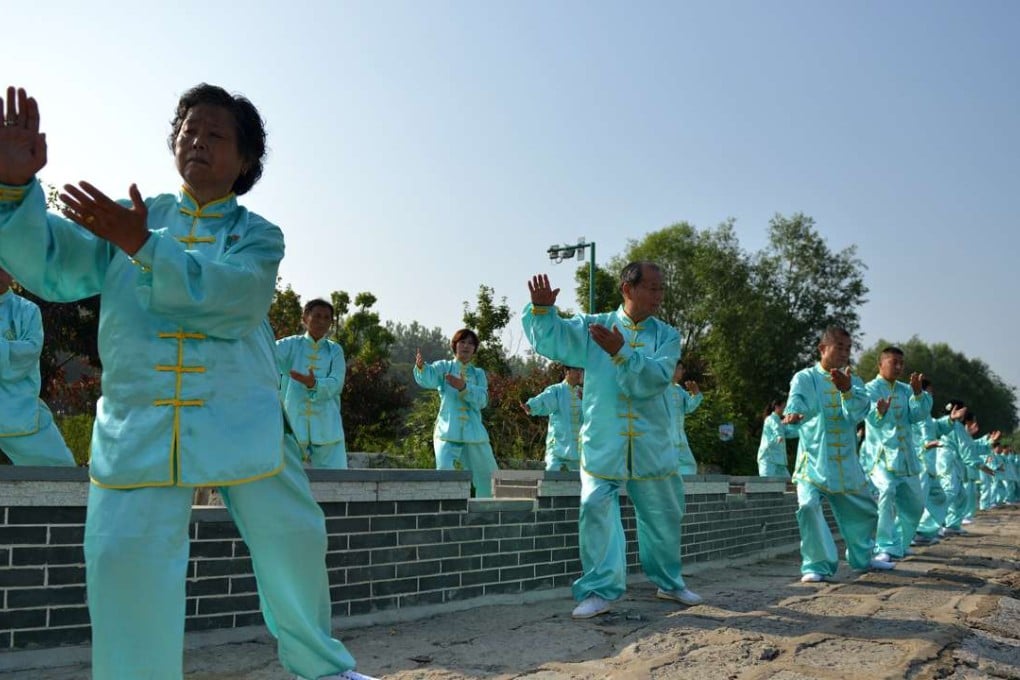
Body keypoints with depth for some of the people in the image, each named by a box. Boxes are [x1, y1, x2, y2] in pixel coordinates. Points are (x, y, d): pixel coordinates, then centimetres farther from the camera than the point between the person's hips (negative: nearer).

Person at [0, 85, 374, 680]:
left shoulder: (258, 236, 6)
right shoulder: (131, 217, 12)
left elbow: (226, 297, -15)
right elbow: (50, 268, 0)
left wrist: (144, 247, -24)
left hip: (241, 420, 0)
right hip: (139, 420, 1)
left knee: (292, 541, 6)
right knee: (122, 554, -12)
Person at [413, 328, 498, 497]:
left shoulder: (478, 374, 14)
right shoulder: (444, 367, 6)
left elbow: (482, 400, -5)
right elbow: (428, 379, -17)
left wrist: (463, 388, -23)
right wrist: (421, 367, -40)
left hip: (474, 433, 4)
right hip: (447, 431, -3)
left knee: (487, 475, 13)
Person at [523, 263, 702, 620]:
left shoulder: (666, 336, 2)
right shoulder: (593, 326, 3)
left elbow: (655, 379, -15)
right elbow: (550, 340, -4)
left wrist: (621, 352, -27)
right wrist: (542, 309, -22)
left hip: (652, 446, 2)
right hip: (603, 443, -2)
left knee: (664, 516, 14)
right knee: (596, 511, -9)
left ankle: (669, 582, 35)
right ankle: (600, 590, 1)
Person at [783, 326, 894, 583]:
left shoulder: (853, 381, 7)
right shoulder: (805, 378, -4)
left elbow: (859, 412, -10)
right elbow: (797, 401, -24)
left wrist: (847, 390, -30)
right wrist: (792, 414, -47)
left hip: (846, 463, 5)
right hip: (814, 460, -5)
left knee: (864, 510, 16)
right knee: (808, 506, -24)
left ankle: (863, 558, 41)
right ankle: (817, 565, -8)